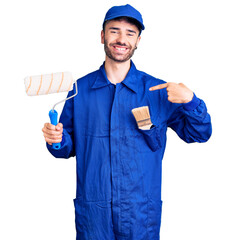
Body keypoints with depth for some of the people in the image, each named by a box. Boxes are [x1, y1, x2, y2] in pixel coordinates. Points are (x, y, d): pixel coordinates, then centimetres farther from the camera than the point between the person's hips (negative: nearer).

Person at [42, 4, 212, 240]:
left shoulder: (158, 91, -2)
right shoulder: (80, 90, 0)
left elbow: (199, 134, -1)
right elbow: (69, 147, 7)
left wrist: (190, 101, -18)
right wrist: (57, 139, -15)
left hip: (142, 213, 0)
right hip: (92, 212, 1)